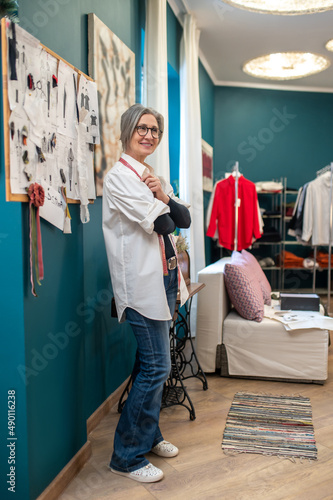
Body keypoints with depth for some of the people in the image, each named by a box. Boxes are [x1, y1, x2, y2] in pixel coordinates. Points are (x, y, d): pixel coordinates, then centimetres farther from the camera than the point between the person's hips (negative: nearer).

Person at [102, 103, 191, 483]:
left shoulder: (155, 177, 16)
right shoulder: (118, 177, -10)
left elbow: (184, 220, 7)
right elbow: (162, 224, -17)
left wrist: (163, 196, -8)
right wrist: (160, 206, 3)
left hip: (163, 276, 8)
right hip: (142, 281, -8)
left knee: (151, 365, 16)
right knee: (156, 367, -6)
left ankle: (149, 435, 32)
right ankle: (127, 456, 9)